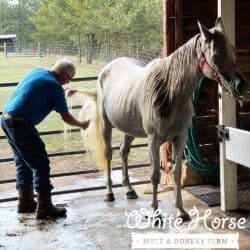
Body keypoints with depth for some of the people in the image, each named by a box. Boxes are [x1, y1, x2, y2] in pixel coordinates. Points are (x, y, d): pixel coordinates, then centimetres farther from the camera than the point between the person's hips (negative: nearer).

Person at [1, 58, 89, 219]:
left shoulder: (37, 72, 13)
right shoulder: (55, 86, -10)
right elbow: (66, 117, -5)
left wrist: (64, 95, 41)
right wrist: (81, 125, 13)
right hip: (21, 124, -9)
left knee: (23, 162, 19)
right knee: (41, 164, -1)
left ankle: (25, 201, 25)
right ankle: (44, 206, 0)